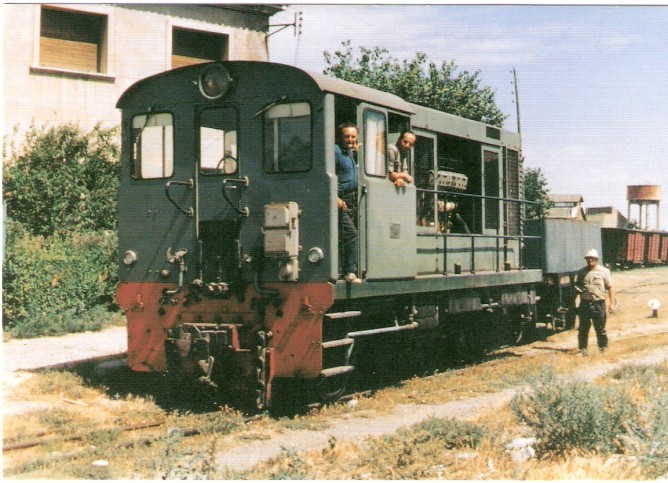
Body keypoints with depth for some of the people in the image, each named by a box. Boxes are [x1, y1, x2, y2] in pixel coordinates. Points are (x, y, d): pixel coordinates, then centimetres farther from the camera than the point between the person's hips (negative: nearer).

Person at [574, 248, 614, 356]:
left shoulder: (604, 271, 3)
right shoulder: (581, 272, 11)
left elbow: (610, 288, 1)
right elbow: (576, 286, 21)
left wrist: (612, 304, -5)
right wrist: (578, 290, -2)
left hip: (598, 304, -2)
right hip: (584, 304, 2)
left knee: (600, 328, 5)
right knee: (583, 328, 5)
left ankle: (603, 347, 19)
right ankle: (582, 348, 15)